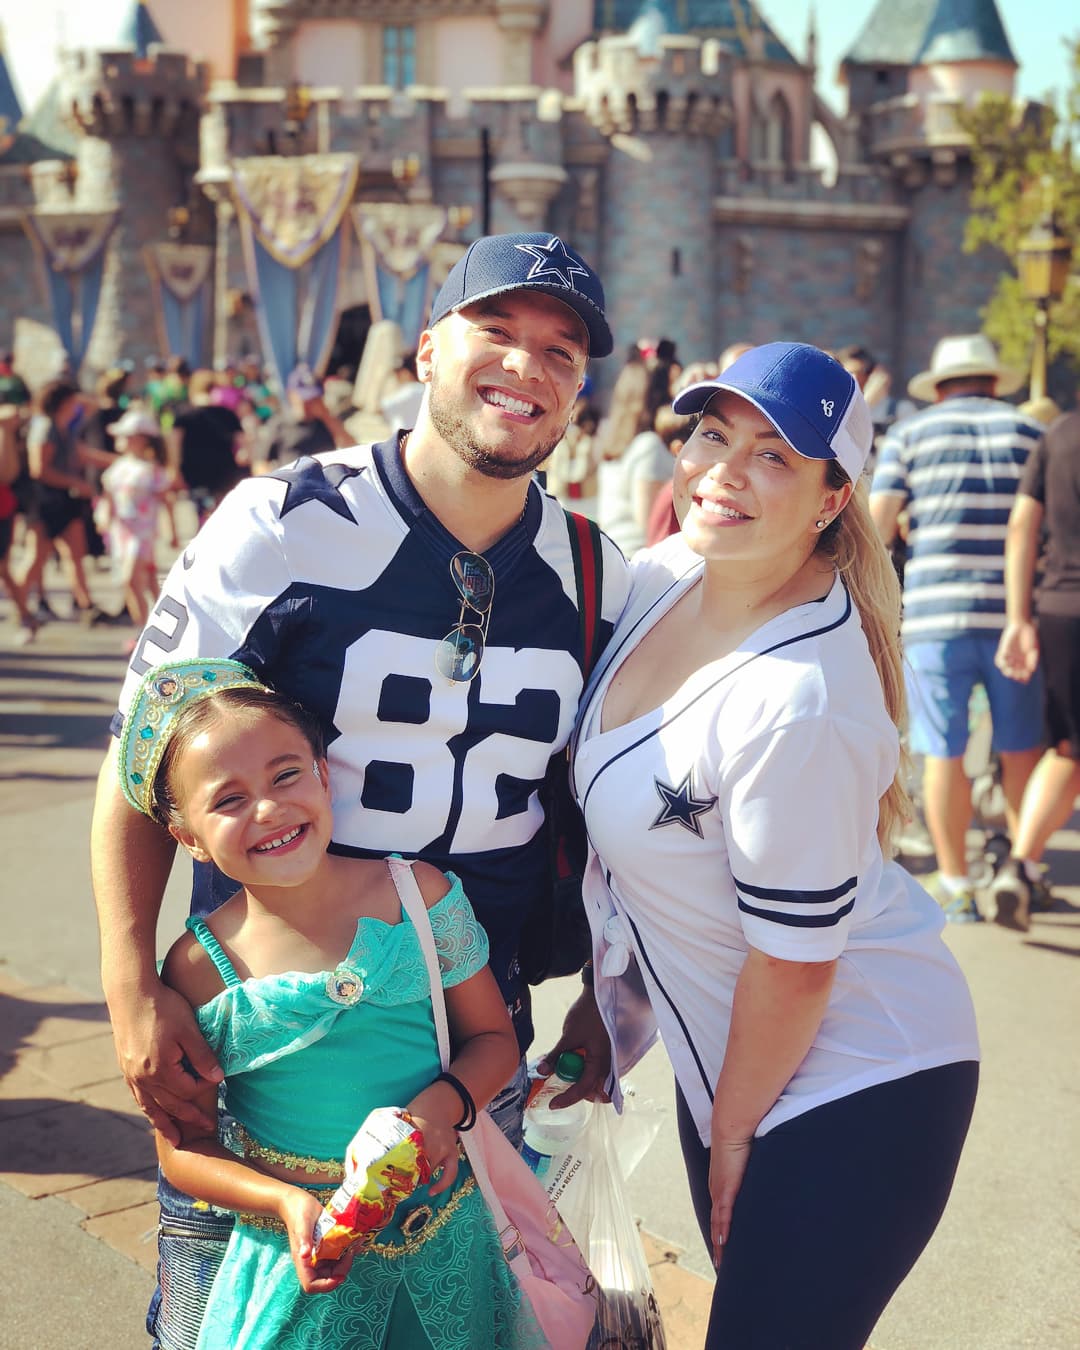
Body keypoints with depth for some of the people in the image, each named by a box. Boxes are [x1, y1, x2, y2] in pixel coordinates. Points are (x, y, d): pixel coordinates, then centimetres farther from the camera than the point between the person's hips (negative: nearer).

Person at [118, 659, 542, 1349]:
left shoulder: (417, 894, -9)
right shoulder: (202, 967, -12)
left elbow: (494, 1037, 1)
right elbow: (184, 1146, -4)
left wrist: (444, 1103, -18)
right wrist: (289, 1205, -19)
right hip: (300, 1256, -2)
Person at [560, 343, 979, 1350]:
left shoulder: (797, 702, -31)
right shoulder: (666, 571, -5)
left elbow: (795, 960, -22)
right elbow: (618, 799, 11)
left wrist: (731, 1132, -8)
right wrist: (614, 986, 14)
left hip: (854, 1086, -8)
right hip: (718, 1048, 8)